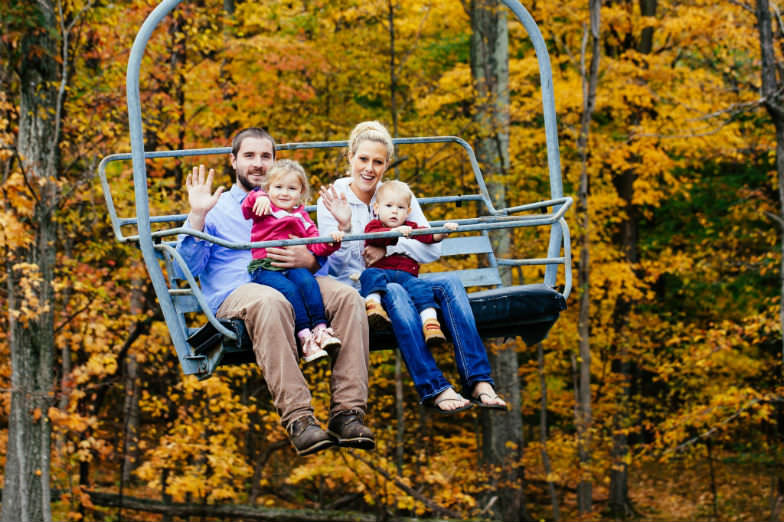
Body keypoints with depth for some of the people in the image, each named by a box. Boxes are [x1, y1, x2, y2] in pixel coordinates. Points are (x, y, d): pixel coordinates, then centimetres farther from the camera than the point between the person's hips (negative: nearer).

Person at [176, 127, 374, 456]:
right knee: (270, 302, -41)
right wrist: (197, 216, -4)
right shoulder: (216, 208, 22)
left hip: (294, 285, 3)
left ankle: (347, 410, -35)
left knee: (347, 297, -29)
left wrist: (308, 261, -3)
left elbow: (324, 263, 21)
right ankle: (298, 418, -47)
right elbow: (190, 267, 7)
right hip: (234, 292, -3)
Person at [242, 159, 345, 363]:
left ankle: (320, 329, -30)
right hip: (264, 267, -3)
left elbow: (315, 245, 14)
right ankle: (304, 336, -33)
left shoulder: (302, 218, 22)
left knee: (307, 281, -29)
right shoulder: (264, 210, 13)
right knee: (288, 288, -30)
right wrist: (259, 198, -25)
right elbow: (247, 207, -5)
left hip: (293, 265, 3)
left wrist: (331, 241, -6)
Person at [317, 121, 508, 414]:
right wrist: (344, 227, -24)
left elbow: (432, 250, 2)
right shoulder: (333, 198, 1)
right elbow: (336, 265, -7)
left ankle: (478, 382, -36)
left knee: (449, 283, -25)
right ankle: (433, 389, -44)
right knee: (393, 293, -37)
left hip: (401, 279, 4)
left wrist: (389, 247, -12)